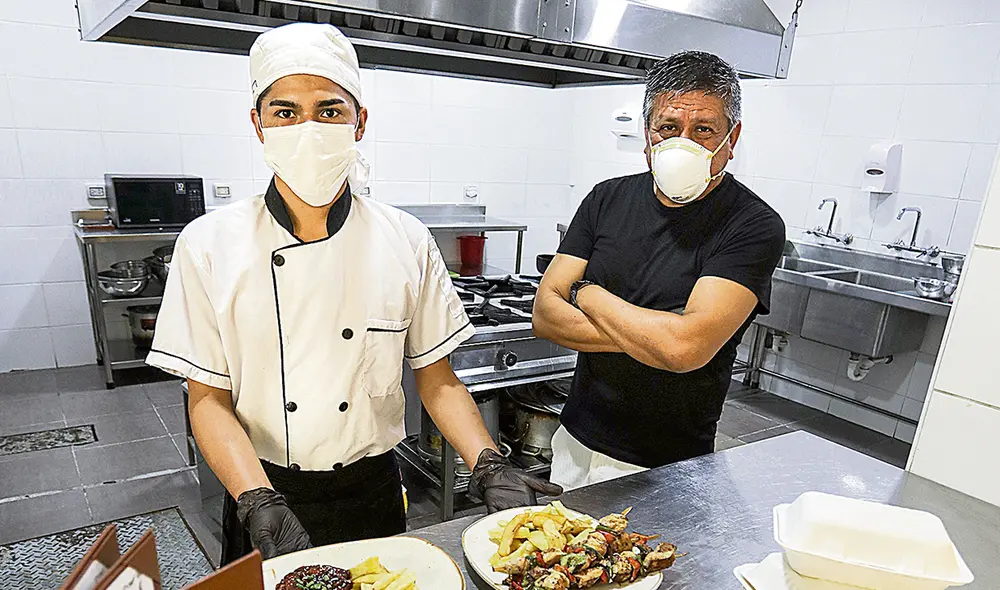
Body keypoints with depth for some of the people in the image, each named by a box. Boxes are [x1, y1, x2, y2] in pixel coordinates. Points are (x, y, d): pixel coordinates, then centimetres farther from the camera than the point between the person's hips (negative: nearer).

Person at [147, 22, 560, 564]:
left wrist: (488, 466, -16)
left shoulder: (406, 242, -9)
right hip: (266, 493, 0)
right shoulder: (209, 245, -11)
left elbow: (435, 378, -3)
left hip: (373, 494, 1)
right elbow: (208, 398, -9)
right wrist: (260, 504, -21)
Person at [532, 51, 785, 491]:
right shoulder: (608, 199, -2)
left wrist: (586, 292, -15)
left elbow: (686, 347, -29)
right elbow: (545, 314, -8)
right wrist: (652, 336, -21)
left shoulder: (755, 226, -16)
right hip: (576, 440, 5)